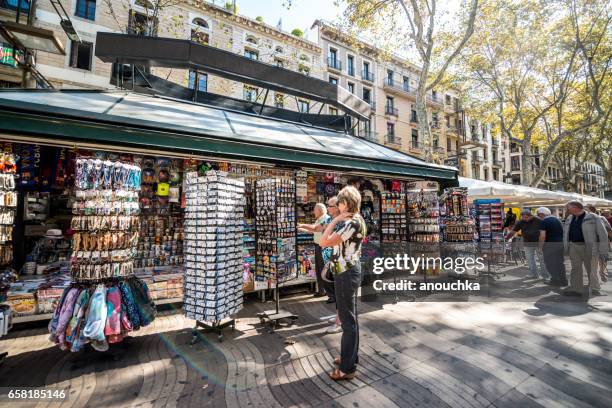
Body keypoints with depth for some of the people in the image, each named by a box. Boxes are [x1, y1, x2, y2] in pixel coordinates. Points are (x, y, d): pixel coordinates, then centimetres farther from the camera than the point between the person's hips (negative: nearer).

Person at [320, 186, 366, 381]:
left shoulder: (352, 222, -22)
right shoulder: (357, 220, 10)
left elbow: (324, 242, -24)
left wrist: (335, 220, -20)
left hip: (346, 274, -11)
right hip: (350, 271, 11)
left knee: (348, 320, 1)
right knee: (350, 317, 21)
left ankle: (347, 368, 16)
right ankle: (350, 356, 37)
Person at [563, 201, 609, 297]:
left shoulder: (592, 218, -6)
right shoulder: (569, 219, 11)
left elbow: (602, 234, -7)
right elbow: (565, 233, 18)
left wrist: (603, 251, -11)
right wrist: (565, 247, 13)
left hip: (589, 247, -5)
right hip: (573, 246, 5)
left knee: (592, 270, 5)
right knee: (575, 268, 6)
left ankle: (595, 290, 18)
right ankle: (575, 289, 10)